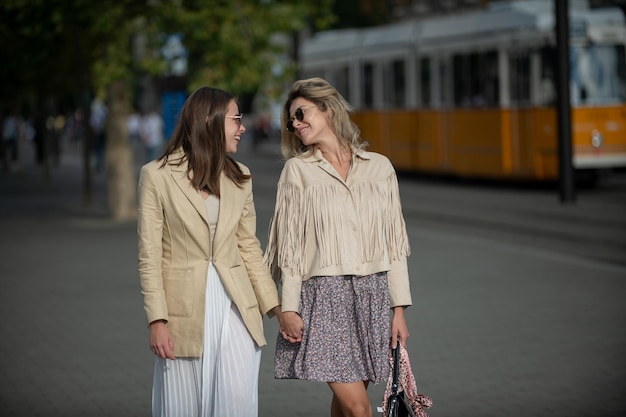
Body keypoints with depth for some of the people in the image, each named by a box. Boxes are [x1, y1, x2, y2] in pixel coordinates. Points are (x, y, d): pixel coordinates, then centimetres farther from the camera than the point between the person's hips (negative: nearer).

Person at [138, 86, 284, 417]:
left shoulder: (239, 177, 10)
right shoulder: (157, 176, -3)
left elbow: (249, 246, 14)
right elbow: (149, 256, -5)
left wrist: (274, 304, 7)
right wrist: (157, 320, -11)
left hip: (235, 306, 3)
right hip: (185, 307, -3)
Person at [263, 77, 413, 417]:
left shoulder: (379, 167, 8)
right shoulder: (298, 169, 3)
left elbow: (394, 242, 9)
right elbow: (290, 246, 2)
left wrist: (399, 309, 4)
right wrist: (289, 308, -5)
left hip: (372, 296, 2)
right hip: (324, 297, -2)